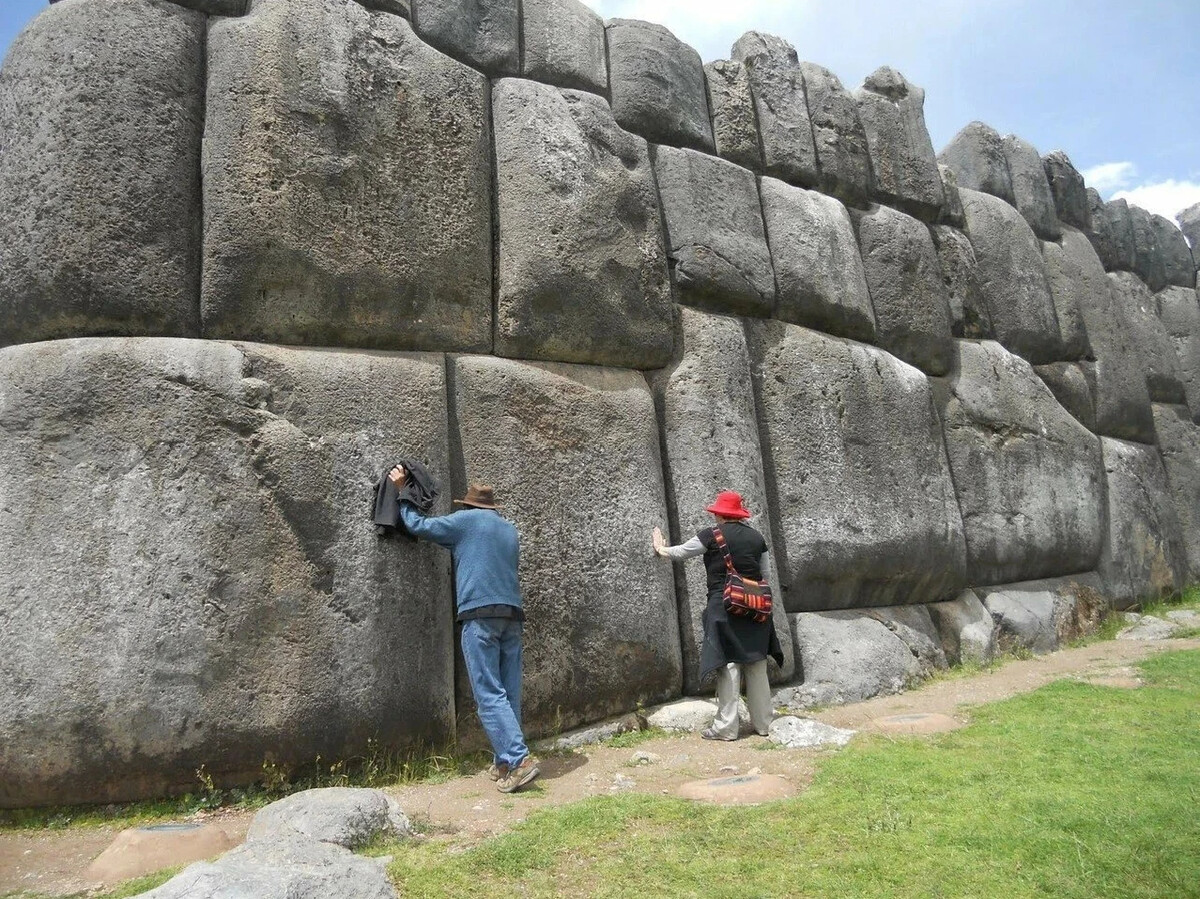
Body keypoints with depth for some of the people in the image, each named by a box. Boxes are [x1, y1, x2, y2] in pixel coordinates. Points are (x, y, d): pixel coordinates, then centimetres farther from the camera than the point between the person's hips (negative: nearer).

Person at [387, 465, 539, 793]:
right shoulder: (510, 529, 22)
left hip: (481, 613, -6)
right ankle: (504, 762, 11)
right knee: (509, 693, 8)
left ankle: (519, 759, -14)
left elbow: (418, 526, 9)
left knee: (489, 694, -7)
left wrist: (402, 494, 22)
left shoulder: (465, 520, 6)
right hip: (513, 614, 6)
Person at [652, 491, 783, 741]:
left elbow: (678, 553, 8)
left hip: (724, 605, -5)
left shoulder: (712, 536, -4)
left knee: (728, 664, -3)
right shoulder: (756, 537, 10)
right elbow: (766, 575, 14)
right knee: (756, 665, 11)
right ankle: (762, 723, 19)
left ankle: (726, 727, 1)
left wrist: (660, 548, 26)